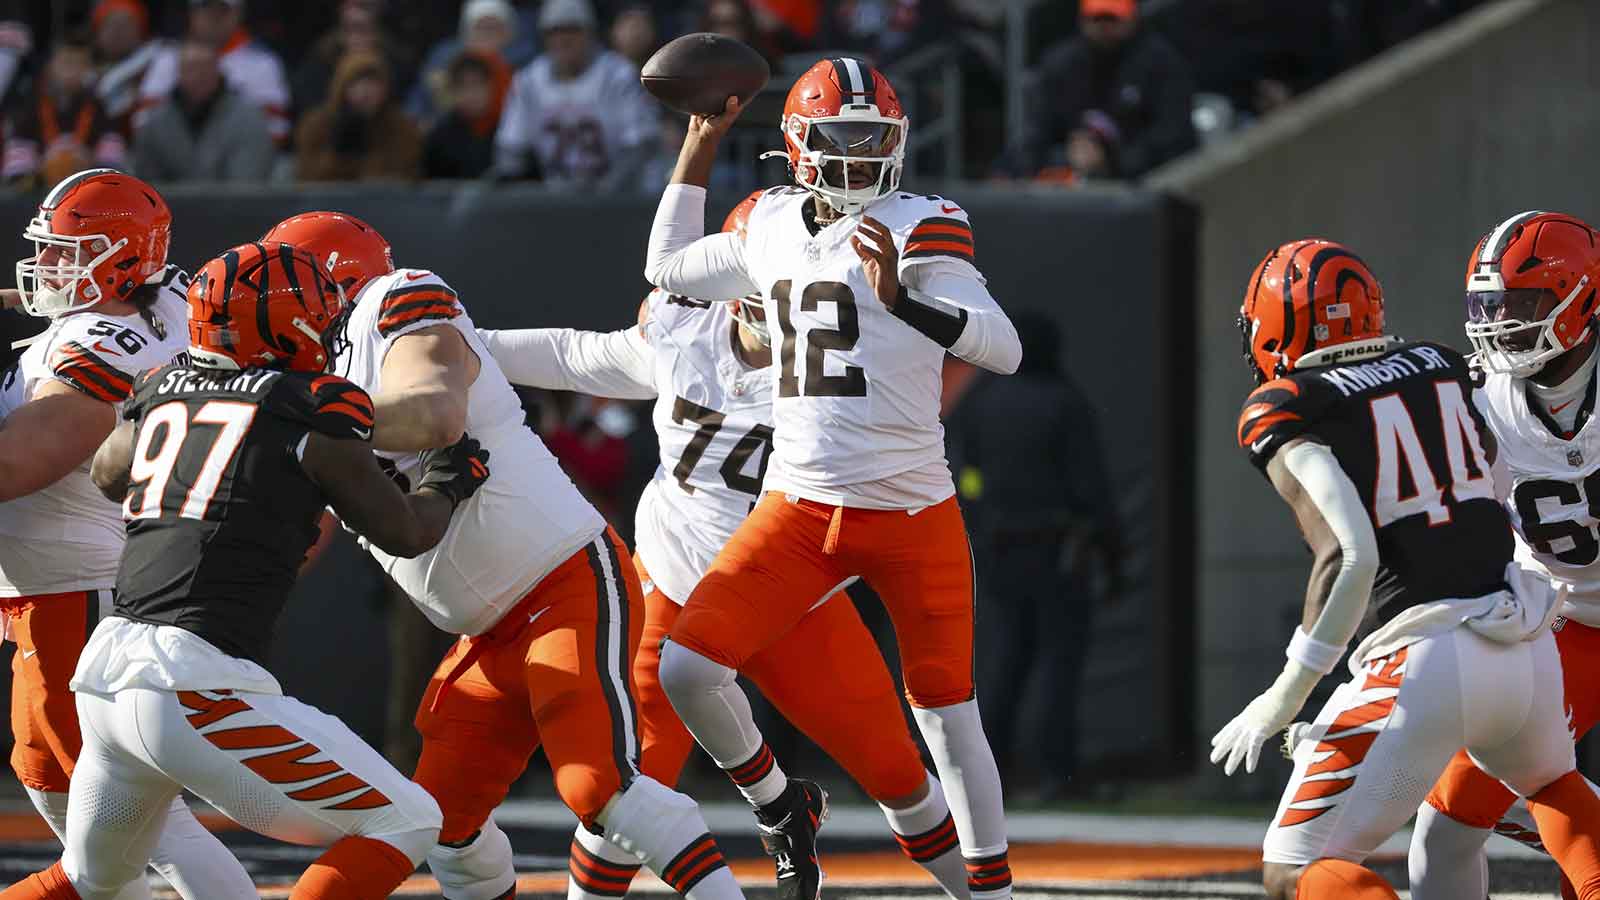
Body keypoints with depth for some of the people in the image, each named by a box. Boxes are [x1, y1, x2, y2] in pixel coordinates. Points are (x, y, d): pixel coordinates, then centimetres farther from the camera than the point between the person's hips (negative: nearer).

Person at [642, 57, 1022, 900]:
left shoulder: (918, 229, -9)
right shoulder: (772, 230, 7)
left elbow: (1002, 347, -21)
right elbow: (668, 268, 26)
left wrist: (902, 298, -36)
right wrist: (700, 147, 21)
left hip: (914, 516, -4)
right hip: (799, 508, 4)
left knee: (946, 713, 1)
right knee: (686, 667, -10)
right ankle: (781, 806, 15)